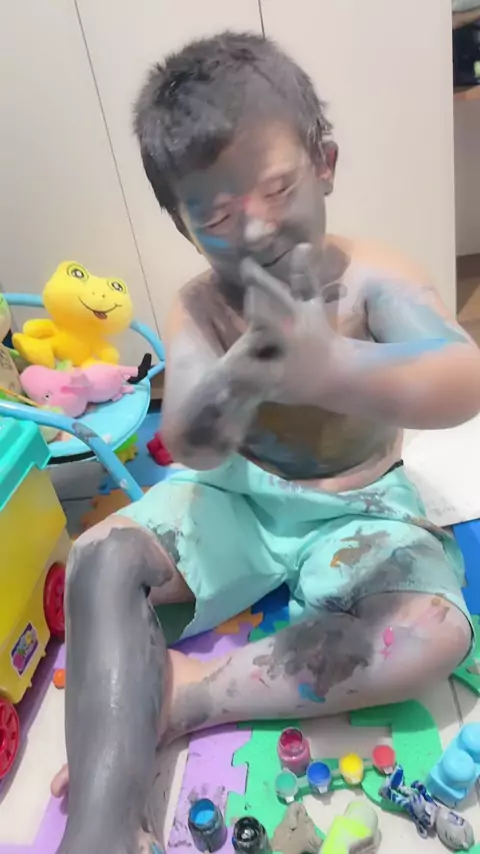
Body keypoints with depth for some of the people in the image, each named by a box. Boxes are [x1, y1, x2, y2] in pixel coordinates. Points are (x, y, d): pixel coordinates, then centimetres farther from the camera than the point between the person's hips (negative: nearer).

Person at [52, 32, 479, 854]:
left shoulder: (370, 277, -16)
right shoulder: (200, 308, -11)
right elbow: (189, 446, -24)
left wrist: (330, 371, -51)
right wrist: (237, 379, -47)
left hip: (357, 510, 0)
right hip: (237, 495, 1)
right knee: (99, 559, -20)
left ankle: (183, 695, -16)